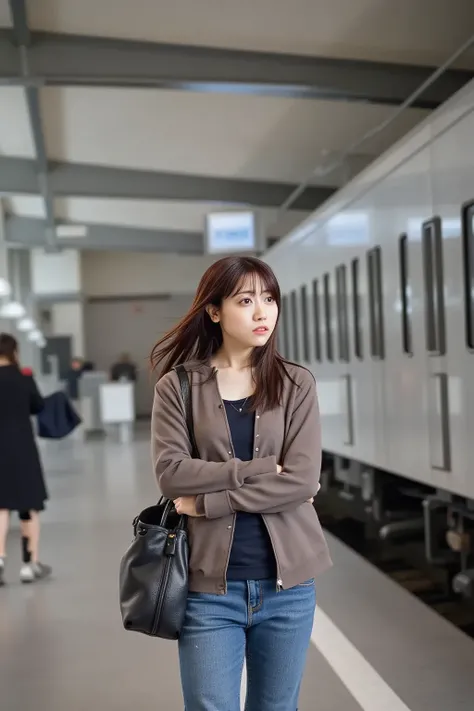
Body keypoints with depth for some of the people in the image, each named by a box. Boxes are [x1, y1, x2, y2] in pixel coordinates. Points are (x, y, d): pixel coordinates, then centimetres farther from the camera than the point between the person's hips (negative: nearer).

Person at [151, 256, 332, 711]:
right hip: (209, 586, -1)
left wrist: (207, 501, -14)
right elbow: (171, 473, -12)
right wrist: (260, 468, -16)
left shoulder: (296, 384, 1)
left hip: (287, 583, 2)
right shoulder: (177, 385, -1)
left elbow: (302, 480, -10)